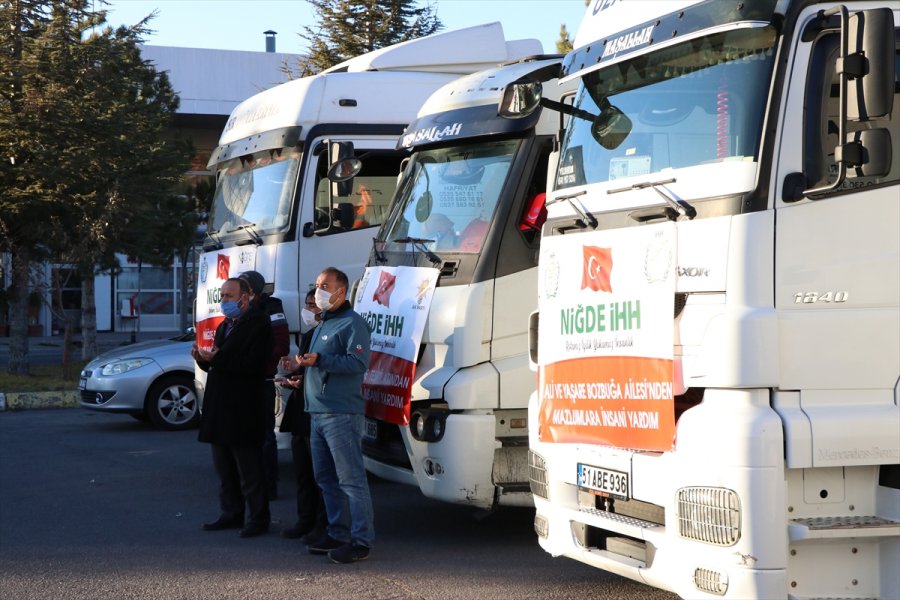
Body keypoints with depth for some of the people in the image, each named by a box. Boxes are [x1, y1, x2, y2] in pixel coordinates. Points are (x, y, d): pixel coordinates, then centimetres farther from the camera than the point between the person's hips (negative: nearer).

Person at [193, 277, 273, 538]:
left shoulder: (258, 325, -10)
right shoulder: (224, 326, 20)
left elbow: (254, 364, -22)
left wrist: (217, 359, -23)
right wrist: (203, 358, -1)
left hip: (244, 410, -9)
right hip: (220, 408, 9)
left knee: (249, 470, -4)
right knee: (224, 468, 13)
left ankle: (257, 518, 3)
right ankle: (232, 514, 21)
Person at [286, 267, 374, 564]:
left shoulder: (352, 323, -8)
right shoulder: (323, 325, 23)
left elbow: (358, 363, -19)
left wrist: (319, 361, -23)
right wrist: (304, 365, 14)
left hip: (342, 414, -10)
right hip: (317, 413, 10)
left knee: (351, 479, -9)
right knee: (326, 479, 13)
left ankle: (361, 541, -8)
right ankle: (337, 533, 21)